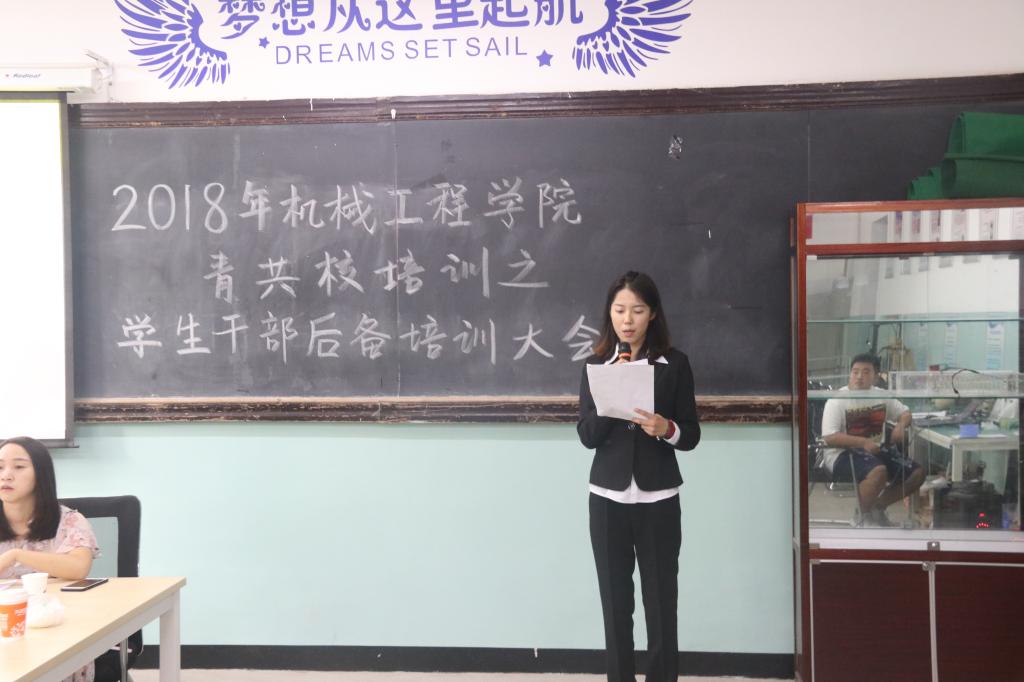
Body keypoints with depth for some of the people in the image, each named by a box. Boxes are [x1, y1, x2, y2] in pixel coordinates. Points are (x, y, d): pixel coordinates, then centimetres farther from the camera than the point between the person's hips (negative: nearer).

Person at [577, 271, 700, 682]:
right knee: (615, 602, 6)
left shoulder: (674, 363, -1)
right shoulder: (597, 364, 4)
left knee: (661, 602, 2)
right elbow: (586, 436, -2)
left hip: (658, 499, -1)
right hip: (607, 499, 1)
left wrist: (666, 428, -20)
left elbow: (691, 435, 1)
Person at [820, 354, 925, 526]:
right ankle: (862, 515, -11)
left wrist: (901, 426, -5)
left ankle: (877, 507, 13)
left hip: (876, 450, 7)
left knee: (917, 473, -4)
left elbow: (905, 412, 19)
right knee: (879, 471, -35)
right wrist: (863, 442, -30)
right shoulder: (837, 400, -13)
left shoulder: (881, 395, 6)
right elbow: (829, 438, -21)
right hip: (843, 454, -7)